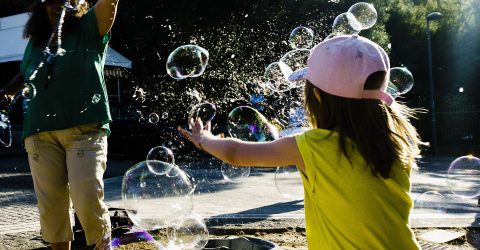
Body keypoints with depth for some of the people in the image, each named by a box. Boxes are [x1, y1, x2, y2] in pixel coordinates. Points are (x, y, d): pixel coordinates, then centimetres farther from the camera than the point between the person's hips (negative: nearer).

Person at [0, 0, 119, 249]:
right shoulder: (35, 43, 19)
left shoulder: (89, 30, 7)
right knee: (51, 207, 2)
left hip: (85, 129, -4)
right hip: (41, 133, 4)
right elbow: (23, 76, 34)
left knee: (87, 201, -14)